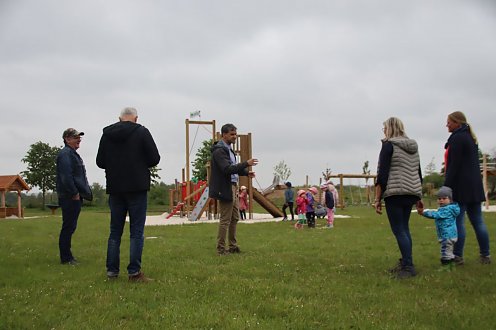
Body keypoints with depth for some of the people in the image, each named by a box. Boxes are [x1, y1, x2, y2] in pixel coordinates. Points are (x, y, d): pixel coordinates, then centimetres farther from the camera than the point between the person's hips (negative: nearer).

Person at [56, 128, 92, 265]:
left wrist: (84, 193, 16)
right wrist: (74, 194, -19)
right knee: (68, 227, -6)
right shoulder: (65, 154, -12)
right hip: (69, 197, -10)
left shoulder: (74, 154, 21)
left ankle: (67, 256, 21)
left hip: (75, 197, 10)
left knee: (70, 227, 14)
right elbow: (66, 176, -21)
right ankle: (66, 258, 0)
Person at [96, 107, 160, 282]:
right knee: (137, 231, -1)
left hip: (115, 188, 4)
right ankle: (134, 272, -4)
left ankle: (112, 271, 12)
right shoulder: (141, 132, -5)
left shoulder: (107, 134, 5)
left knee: (115, 231, 11)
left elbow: (100, 162, 8)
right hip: (137, 188, -4)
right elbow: (154, 158, -6)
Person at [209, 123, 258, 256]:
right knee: (225, 220, -4)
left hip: (233, 187, 10)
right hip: (225, 189, -10)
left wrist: (246, 172, 7)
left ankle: (233, 246, 26)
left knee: (234, 218, 16)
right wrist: (246, 164, -28)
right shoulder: (219, 151, -16)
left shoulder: (228, 149, 15)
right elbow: (227, 169, -26)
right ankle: (221, 249, 5)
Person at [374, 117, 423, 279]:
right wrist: (419, 197, 26)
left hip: (394, 193, -7)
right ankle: (405, 263, 17)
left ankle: (408, 266, -8)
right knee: (404, 228, 15)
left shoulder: (389, 145, -6)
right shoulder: (413, 147, 15)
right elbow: (419, 174, 19)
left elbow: (382, 175, -12)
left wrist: (377, 199, -10)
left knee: (398, 230, -5)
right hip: (411, 192, 7)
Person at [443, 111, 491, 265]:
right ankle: (485, 255, 15)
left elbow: (454, 166, -17)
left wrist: (447, 187, -16)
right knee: (477, 221, 11)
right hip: (474, 186, 9)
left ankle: (457, 256, -3)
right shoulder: (471, 138, 18)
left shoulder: (456, 138, -11)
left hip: (460, 186, -9)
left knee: (457, 221, -5)